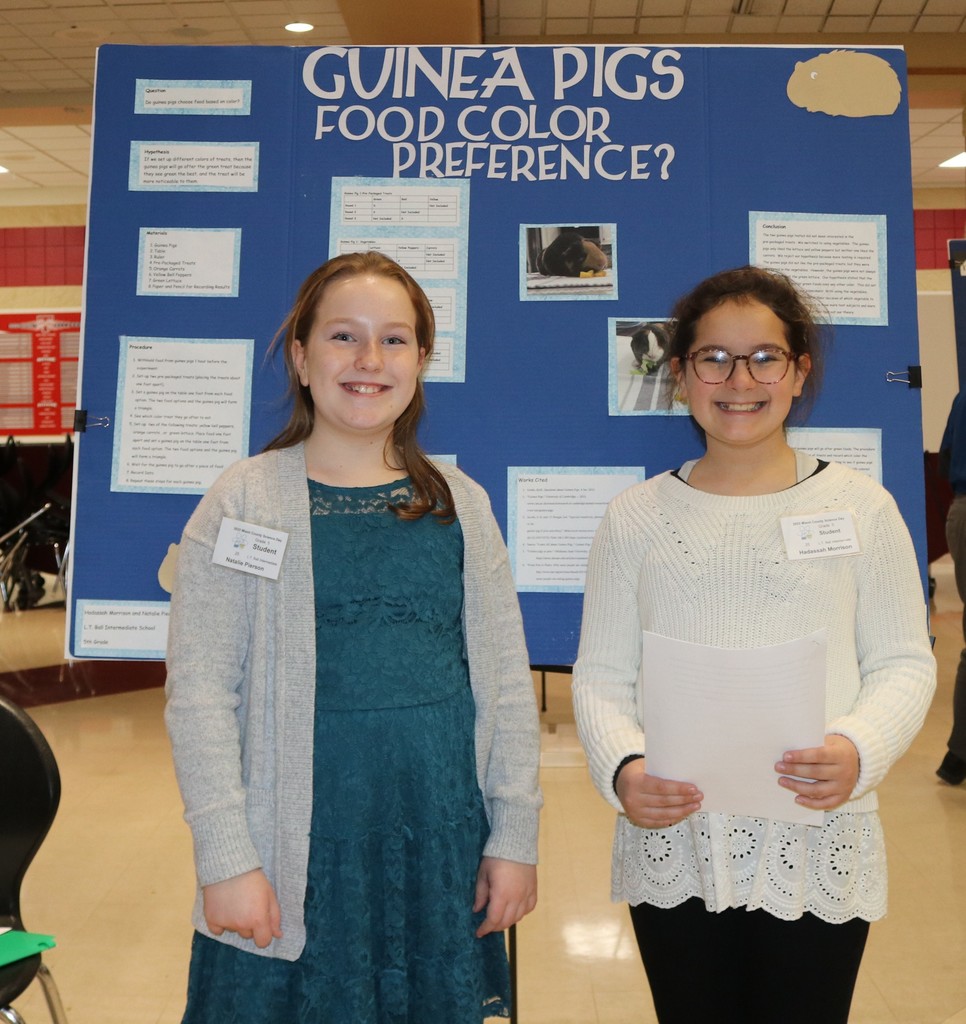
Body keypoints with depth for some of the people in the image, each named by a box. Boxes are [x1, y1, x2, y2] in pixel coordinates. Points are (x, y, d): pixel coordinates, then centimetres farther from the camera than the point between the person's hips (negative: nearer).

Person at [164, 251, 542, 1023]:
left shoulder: (462, 504, 4)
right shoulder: (245, 501, -4)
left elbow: (506, 684, 4)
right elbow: (199, 695, -7)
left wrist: (515, 838, 3)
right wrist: (227, 859, -11)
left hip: (443, 853, 3)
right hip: (296, 860, -2)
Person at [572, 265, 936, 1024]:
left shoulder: (861, 505, -1)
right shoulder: (637, 517, 1)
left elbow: (904, 664, 1)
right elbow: (601, 675, 2)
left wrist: (859, 749, -17)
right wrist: (622, 768, -16)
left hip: (817, 847, 0)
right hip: (672, 844, 1)